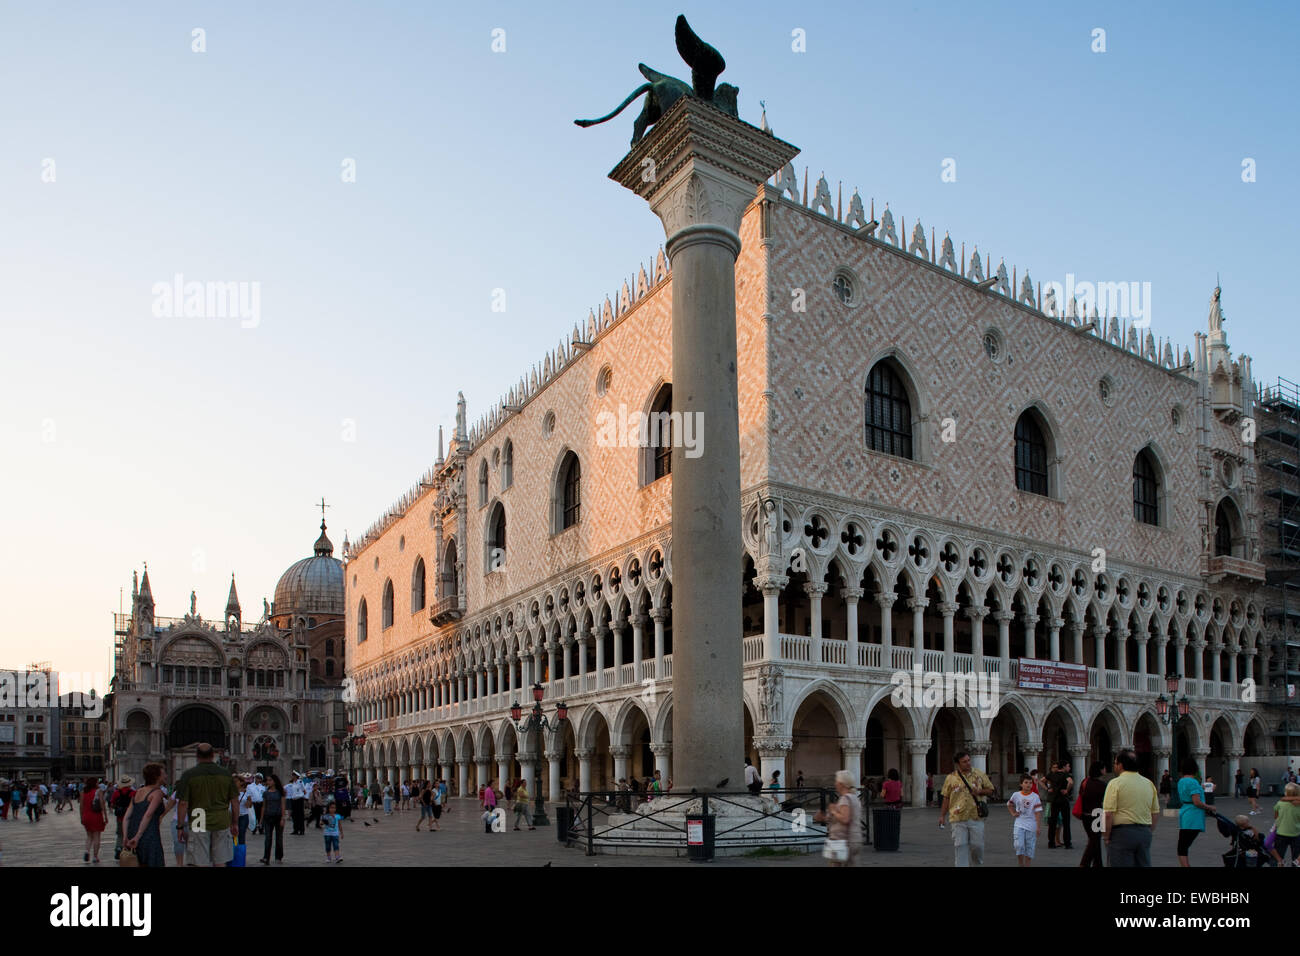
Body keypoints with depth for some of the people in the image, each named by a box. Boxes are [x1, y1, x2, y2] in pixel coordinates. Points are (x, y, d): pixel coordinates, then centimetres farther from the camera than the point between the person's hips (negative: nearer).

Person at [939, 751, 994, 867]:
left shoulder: (980, 775, 5)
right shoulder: (951, 778, 3)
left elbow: (990, 789, 12)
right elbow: (946, 798, 9)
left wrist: (980, 791, -10)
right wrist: (942, 815, 7)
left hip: (976, 817, 1)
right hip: (958, 819, 0)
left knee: (977, 845, 3)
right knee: (960, 846, -4)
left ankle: (979, 864, 31)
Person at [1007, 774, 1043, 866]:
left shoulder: (1035, 797, -3)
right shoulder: (1016, 795, 2)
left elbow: (1038, 812, -6)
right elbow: (1009, 805, 21)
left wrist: (1038, 827, -10)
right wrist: (1013, 814, 6)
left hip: (1031, 826, -1)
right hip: (1019, 825, 1)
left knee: (1029, 850, 4)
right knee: (1019, 846, -13)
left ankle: (1027, 865, 17)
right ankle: (1021, 865, 2)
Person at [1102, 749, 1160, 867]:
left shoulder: (1115, 783, -9)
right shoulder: (1149, 784, 10)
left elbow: (1108, 814, -14)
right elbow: (1156, 813, 14)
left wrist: (1107, 837, -4)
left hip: (1122, 832, -6)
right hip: (1145, 833, 6)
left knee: (1122, 864, -2)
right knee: (1144, 864, 12)